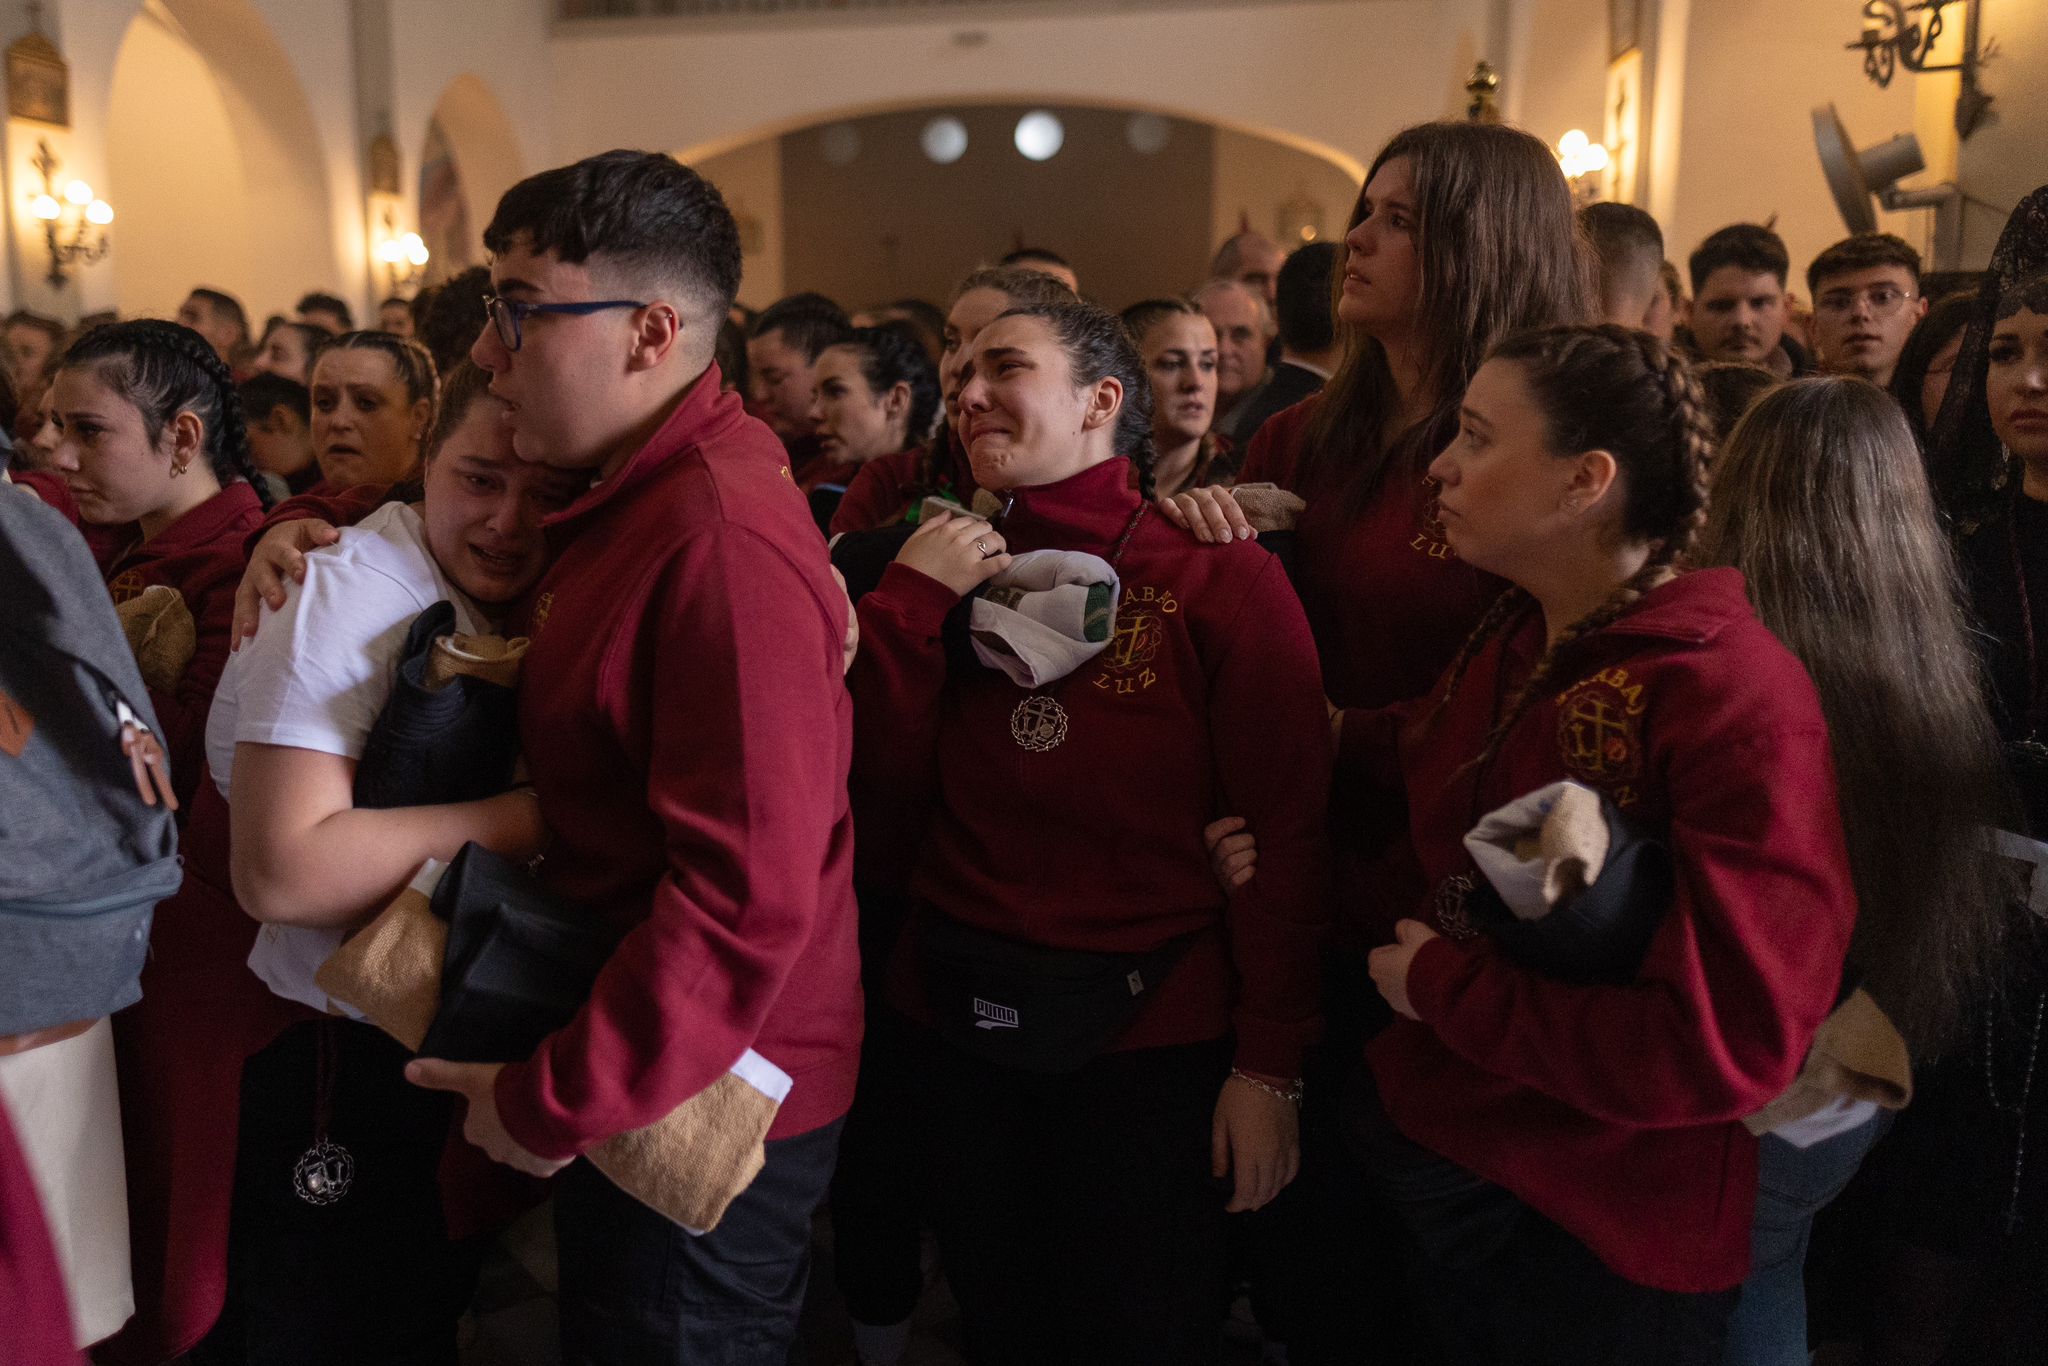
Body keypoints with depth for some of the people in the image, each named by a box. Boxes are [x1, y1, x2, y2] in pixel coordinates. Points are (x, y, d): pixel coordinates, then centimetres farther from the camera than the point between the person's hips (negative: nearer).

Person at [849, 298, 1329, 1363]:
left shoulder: (1220, 575, -11)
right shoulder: (959, 565, 6)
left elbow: (1285, 832, -12)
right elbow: (891, 772, 1)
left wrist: (1270, 1065, -14)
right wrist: (908, 600, -10)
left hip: (1152, 1038, -4)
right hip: (966, 1026, 5)